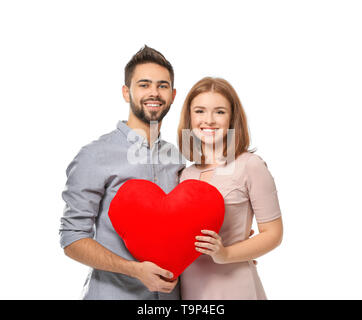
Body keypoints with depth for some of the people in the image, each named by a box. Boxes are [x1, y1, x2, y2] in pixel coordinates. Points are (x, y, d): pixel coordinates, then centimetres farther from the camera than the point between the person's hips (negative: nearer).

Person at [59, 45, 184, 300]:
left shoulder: (176, 157, 4)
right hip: (113, 292, -5)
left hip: (169, 291, 5)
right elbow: (72, 240, -13)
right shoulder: (95, 156, -13)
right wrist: (136, 269, -23)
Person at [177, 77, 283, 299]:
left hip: (233, 286, -4)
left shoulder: (250, 165, -11)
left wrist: (225, 254, -19)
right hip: (189, 287, 5)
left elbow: (273, 233, -9)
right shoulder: (186, 175, 5)